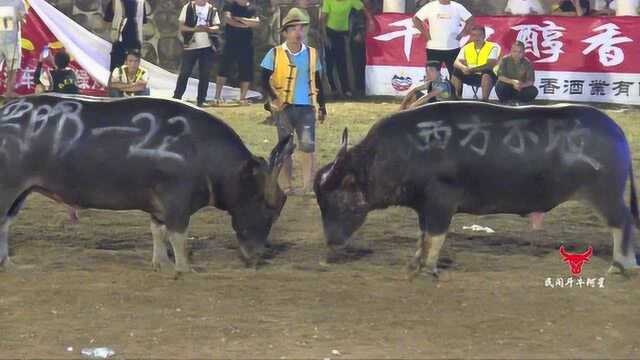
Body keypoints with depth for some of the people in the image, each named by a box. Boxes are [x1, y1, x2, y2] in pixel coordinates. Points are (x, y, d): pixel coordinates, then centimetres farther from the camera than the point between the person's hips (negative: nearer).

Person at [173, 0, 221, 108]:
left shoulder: (212, 10, 7)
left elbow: (217, 27, 7)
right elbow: (182, 26, -1)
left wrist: (208, 28, -15)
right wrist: (194, 29, -18)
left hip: (207, 46, 2)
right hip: (190, 45, -2)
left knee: (205, 74, 3)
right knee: (184, 73, -1)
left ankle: (201, 100, 10)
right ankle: (176, 97, 7)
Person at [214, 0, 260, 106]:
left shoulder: (251, 9, 10)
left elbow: (256, 22, -5)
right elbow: (228, 19, -15)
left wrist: (239, 19, -13)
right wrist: (245, 24, -11)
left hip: (246, 44, 3)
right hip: (231, 43, -3)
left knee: (246, 72, 2)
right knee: (224, 69, -7)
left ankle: (243, 98, 10)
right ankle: (218, 96, -7)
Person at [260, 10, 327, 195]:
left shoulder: (312, 54, 7)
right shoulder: (275, 54, -1)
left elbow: (317, 82, 14)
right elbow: (264, 79, -2)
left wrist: (322, 107, 14)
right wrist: (274, 99, -15)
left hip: (306, 107, 1)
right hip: (284, 108, -1)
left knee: (308, 146, -10)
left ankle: (308, 187, -8)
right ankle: (288, 186, 16)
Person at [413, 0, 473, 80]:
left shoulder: (458, 7, 4)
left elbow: (470, 20, 10)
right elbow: (416, 19, 3)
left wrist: (462, 34, 1)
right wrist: (425, 33, -3)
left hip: (453, 48, 1)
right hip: (434, 48, -1)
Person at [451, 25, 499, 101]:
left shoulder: (492, 47, -6)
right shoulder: (466, 48, 6)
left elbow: (490, 65, -20)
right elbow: (456, 63, -4)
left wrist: (474, 69, -32)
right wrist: (463, 67, -28)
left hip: (487, 77, -4)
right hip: (470, 77, 4)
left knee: (487, 71, -36)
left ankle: (485, 99, -37)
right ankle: (457, 97, -11)